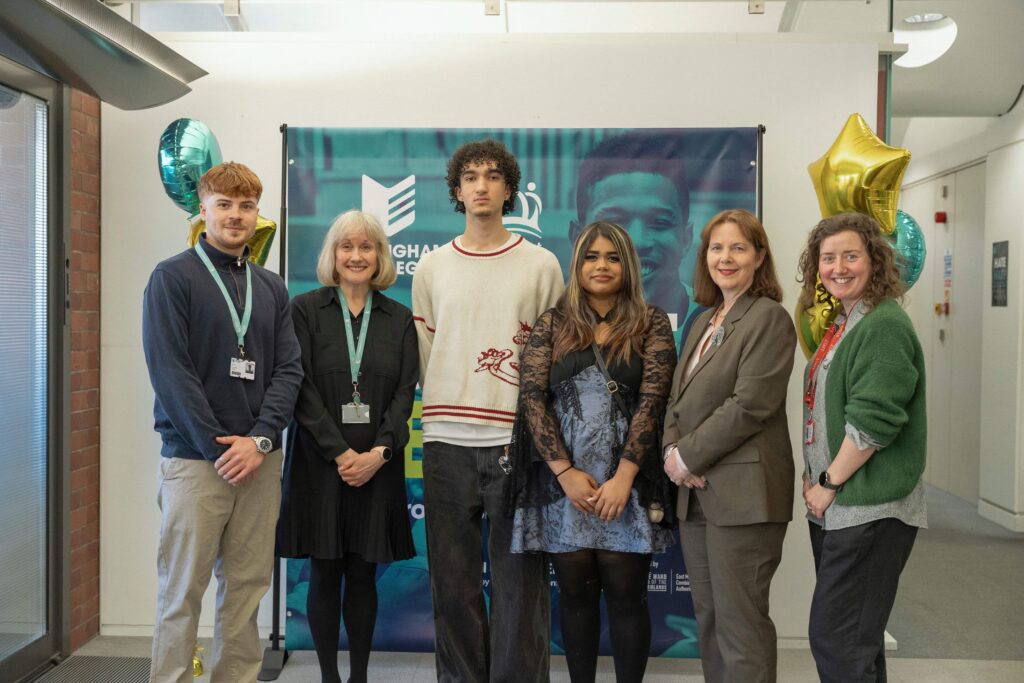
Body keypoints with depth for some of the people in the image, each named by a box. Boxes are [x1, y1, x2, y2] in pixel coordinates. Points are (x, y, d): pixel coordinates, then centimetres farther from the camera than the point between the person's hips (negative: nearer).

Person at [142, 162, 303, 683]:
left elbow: (288, 369, 5)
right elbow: (170, 371, -9)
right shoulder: (172, 277, -1)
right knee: (182, 591, 4)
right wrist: (219, 448, -13)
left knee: (247, 587, 10)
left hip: (260, 459, 4)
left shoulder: (271, 287, 11)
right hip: (195, 459, -4)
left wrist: (260, 439, -10)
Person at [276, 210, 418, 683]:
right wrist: (340, 453, -13)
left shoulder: (399, 318, 8)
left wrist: (378, 453, -12)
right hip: (320, 463, -1)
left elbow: (405, 392, 1)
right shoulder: (305, 309, 1)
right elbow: (302, 388, -6)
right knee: (325, 577, 6)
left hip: (377, 464, 2)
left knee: (363, 576, 8)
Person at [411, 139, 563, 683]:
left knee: (519, 581, 3)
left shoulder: (541, 264, 5)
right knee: (453, 580, 9)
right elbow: (423, 355, 13)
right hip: (447, 440, 2)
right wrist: (445, 408, 6)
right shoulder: (431, 268, 11)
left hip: (516, 439, -2)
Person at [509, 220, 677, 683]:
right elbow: (531, 397, -1)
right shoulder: (552, 324, 8)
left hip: (627, 482, -1)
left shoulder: (651, 323, 4)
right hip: (563, 481, 1)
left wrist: (623, 477, -13)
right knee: (575, 591, 8)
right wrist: (566, 472, -10)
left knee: (626, 593, 2)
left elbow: (651, 400, -5)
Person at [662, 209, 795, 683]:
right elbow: (677, 399, 15)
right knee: (707, 615, 15)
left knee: (739, 621, -1)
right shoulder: (705, 321, 17)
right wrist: (672, 451, -3)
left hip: (742, 494, -8)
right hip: (696, 491, 8)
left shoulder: (769, 318, -7)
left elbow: (750, 405, -16)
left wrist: (688, 455, -12)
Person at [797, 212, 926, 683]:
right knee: (854, 638, 18)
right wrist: (814, 480, 9)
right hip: (835, 508, 9)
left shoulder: (883, 325, -15)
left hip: (870, 511, -9)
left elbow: (873, 420, -22)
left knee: (836, 639, -5)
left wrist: (829, 485, -13)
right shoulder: (843, 326, 13)